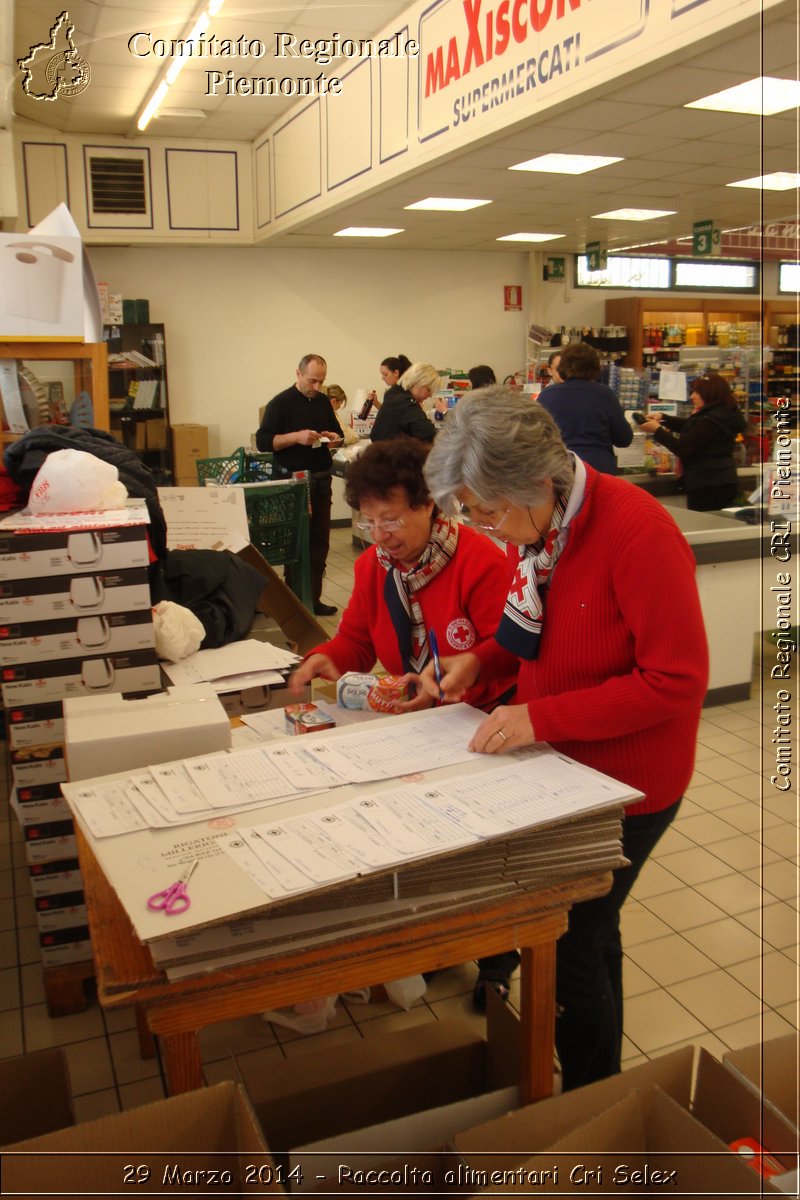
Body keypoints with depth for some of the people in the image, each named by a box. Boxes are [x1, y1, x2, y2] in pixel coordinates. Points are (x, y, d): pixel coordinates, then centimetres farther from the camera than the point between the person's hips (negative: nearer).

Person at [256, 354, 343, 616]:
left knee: (319, 542, 8)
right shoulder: (280, 403, -6)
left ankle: (314, 599, 17)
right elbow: (263, 441, -11)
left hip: (321, 479, 6)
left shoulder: (323, 402, 11)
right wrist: (296, 437, -23)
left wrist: (334, 438, -1)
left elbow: (337, 431, 23)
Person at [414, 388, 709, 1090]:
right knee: (589, 933, 24)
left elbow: (678, 681, -26)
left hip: (626, 783, -7)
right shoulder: (531, 530, -4)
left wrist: (541, 718, -28)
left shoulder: (637, 532, -27)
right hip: (561, 767, 7)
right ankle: (599, 1072, 49)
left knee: (570, 950, 5)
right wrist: (482, 661, -7)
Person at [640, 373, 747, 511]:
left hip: (707, 487, -11)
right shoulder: (723, 414, 15)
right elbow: (688, 426, 25)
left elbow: (682, 448, -20)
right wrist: (663, 417, 12)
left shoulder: (710, 421, -20)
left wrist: (657, 430, -10)